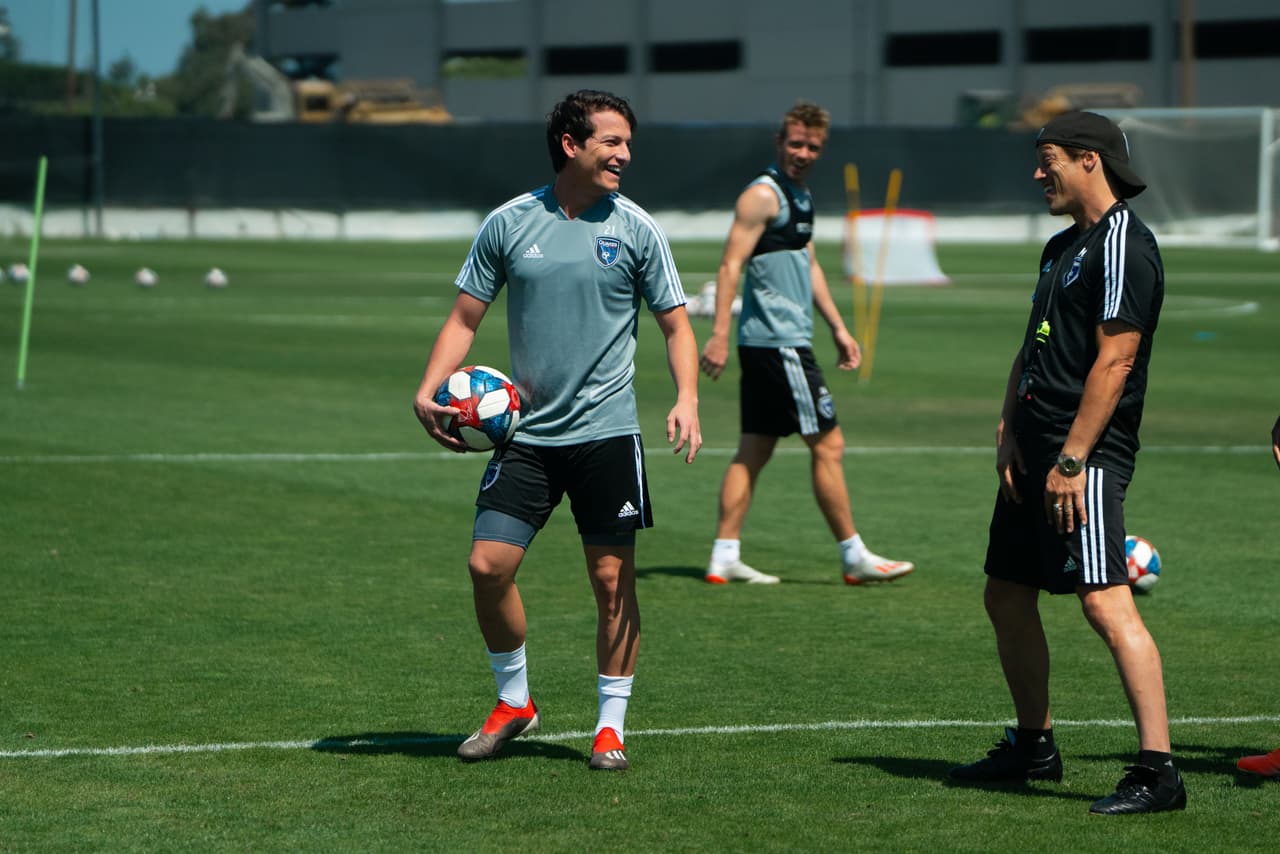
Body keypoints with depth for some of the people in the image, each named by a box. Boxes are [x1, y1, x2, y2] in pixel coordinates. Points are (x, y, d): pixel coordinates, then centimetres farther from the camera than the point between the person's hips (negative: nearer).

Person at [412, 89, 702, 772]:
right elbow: (465, 317, 8)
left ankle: (611, 724, 14)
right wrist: (429, 390, -6)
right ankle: (513, 701, 16)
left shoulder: (636, 229, 0)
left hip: (606, 432, -1)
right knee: (488, 566, -6)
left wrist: (687, 399, -13)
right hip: (525, 433, 1)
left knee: (612, 580, 0)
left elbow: (676, 325, 4)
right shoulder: (509, 223, 2)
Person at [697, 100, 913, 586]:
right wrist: (719, 335, -24)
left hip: (776, 343, 10)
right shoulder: (763, 195, -12)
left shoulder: (801, 197, 17)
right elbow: (731, 265, -17)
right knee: (827, 445, -4)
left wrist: (838, 327, 27)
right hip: (777, 342, -10)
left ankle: (724, 558, 9)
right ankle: (854, 558, 2)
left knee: (754, 450, 8)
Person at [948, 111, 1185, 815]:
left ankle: (1157, 771, -19)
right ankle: (1033, 748, 29)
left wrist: (1071, 460, -22)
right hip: (1033, 452, 10)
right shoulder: (1062, 247, 19)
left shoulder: (1123, 243, -12)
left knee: (1105, 601, -18)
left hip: (1088, 454, -10)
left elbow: (1115, 361, -19)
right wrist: (1008, 432, 7)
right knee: (1006, 597, 16)